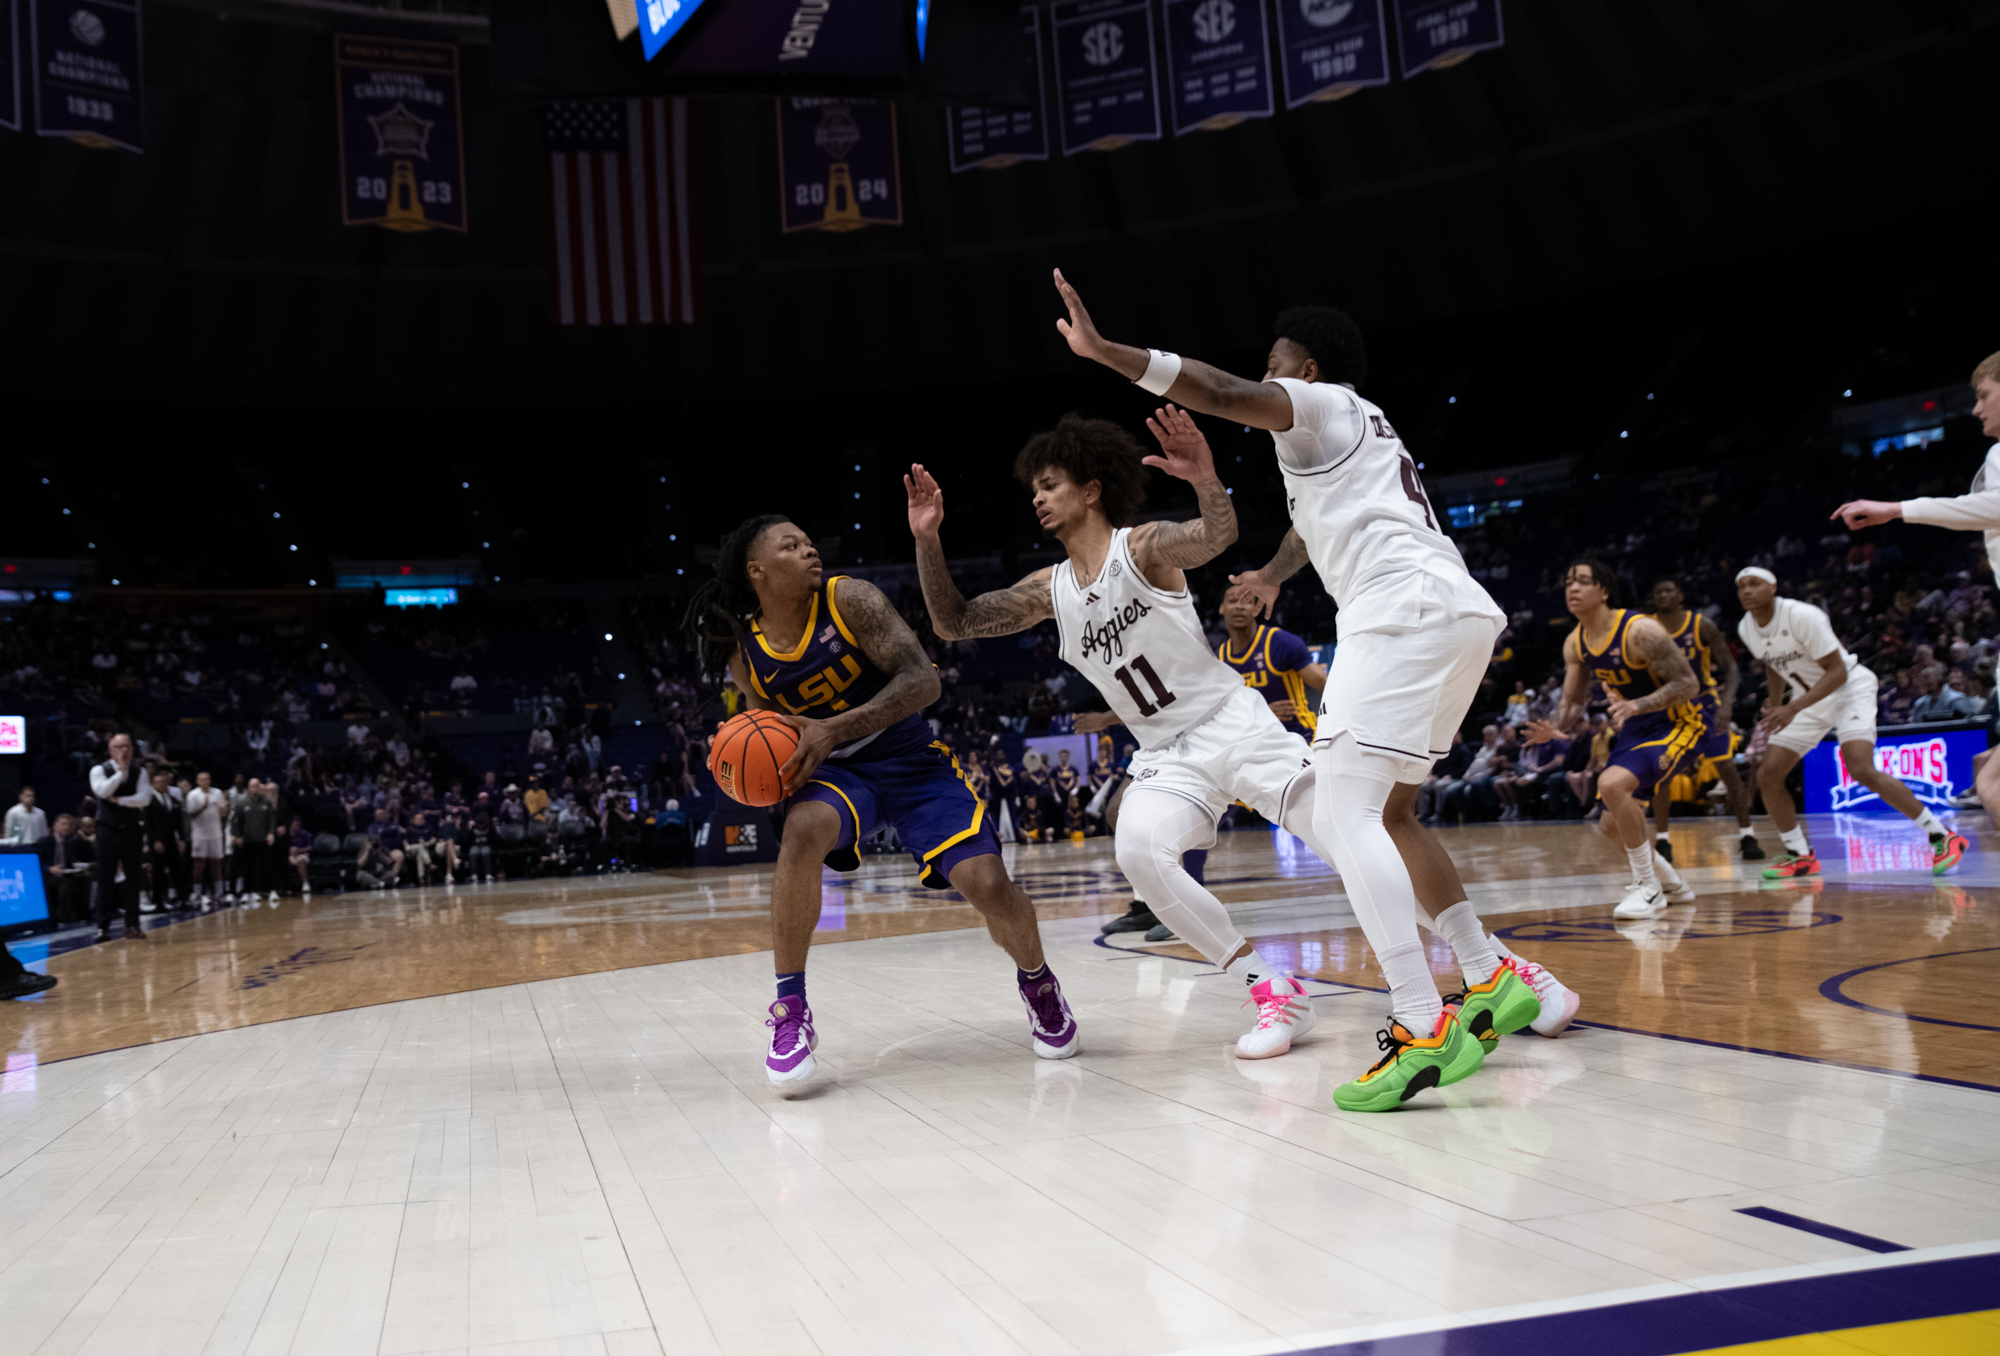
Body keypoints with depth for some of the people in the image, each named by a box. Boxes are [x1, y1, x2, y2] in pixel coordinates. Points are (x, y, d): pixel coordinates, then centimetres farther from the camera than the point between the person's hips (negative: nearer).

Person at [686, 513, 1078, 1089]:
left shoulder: (849, 599, -16)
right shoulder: (743, 653, -4)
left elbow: (922, 680, -24)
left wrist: (835, 728, -34)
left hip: (913, 763, -1)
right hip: (834, 770, 2)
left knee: (988, 886, -18)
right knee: (803, 831, -35)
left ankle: (1037, 982, 18)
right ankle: (790, 1011, -21)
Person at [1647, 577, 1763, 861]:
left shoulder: (1702, 626, -15)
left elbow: (1731, 667, -14)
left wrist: (1727, 703, -29)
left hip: (1703, 702, -1)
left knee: (1727, 768, -6)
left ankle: (1747, 836, 4)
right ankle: (1661, 841, 3)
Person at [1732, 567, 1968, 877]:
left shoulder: (1802, 616, -26)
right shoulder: (1746, 629, -4)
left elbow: (1838, 672, -25)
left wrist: (1793, 708, -34)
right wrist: (1773, 700, 14)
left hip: (1848, 689, -7)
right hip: (1808, 698, 7)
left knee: (1861, 770, -26)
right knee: (1767, 776, -4)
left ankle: (1941, 837, -14)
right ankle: (1801, 856, 10)